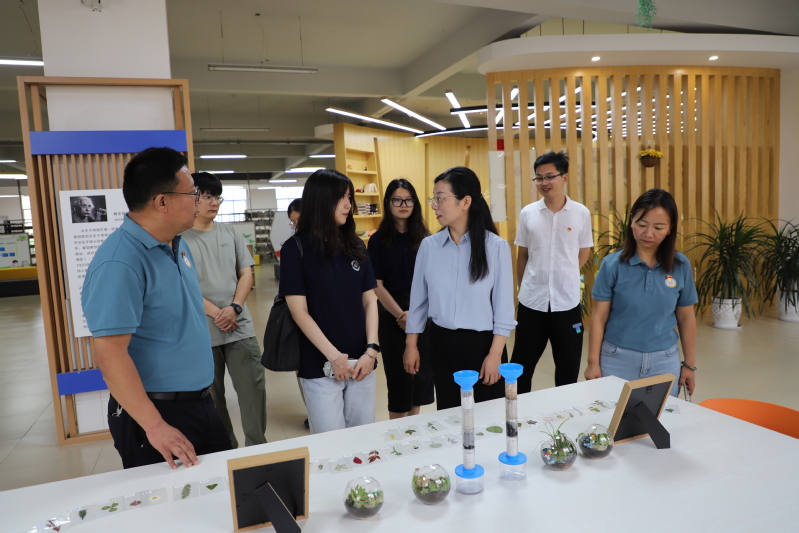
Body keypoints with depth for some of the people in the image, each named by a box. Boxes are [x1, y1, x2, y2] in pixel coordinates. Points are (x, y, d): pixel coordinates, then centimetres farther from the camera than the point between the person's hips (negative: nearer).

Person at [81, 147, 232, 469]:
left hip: (201, 403, 8)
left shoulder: (178, 245, 4)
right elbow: (109, 355, -26)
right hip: (157, 412, -8)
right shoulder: (119, 262, -23)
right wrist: (155, 427, -25)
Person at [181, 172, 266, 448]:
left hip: (240, 327, 2)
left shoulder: (231, 234, 9)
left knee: (253, 388, 1)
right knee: (211, 394, 10)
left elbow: (246, 273, 7)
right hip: (202, 331, -2)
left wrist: (234, 308, -9)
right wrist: (216, 313, -13)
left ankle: (257, 447, 17)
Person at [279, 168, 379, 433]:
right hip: (320, 367, -4)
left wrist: (371, 350, -7)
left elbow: (370, 301, 6)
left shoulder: (356, 246, 7)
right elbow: (300, 312, -9)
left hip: (361, 363, 4)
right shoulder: (296, 248, -5)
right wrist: (334, 356, -15)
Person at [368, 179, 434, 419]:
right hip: (393, 318, -3)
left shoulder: (425, 238, 3)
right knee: (399, 376, 5)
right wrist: (401, 314, -15)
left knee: (421, 373, 10)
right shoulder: (378, 240, -4)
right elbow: (377, 285, -7)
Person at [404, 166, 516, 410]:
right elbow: (418, 298, 5)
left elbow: (503, 305, -7)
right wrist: (411, 344, 7)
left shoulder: (496, 246, -10)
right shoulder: (429, 245, -2)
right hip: (442, 343, 3)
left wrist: (495, 353, -9)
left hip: (483, 342, -2)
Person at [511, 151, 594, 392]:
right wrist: (523, 289, 9)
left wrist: (564, 276, 4)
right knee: (521, 366, 8)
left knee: (569, 369, 13)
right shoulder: (527, 213, -1)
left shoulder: (581, 213, -2)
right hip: (531, 301, 0)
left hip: (567, 302, 0)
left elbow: (584, 253, 9)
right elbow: (522, 256, 7)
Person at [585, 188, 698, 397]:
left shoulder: (681, 266, -2)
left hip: (665, 361, 2)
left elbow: (686, 318, 6)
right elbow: (599, 317, -5)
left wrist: (689, 364, 8)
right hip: (617, 359, -2)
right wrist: (593, 363, -6)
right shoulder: (613, 264, -9)